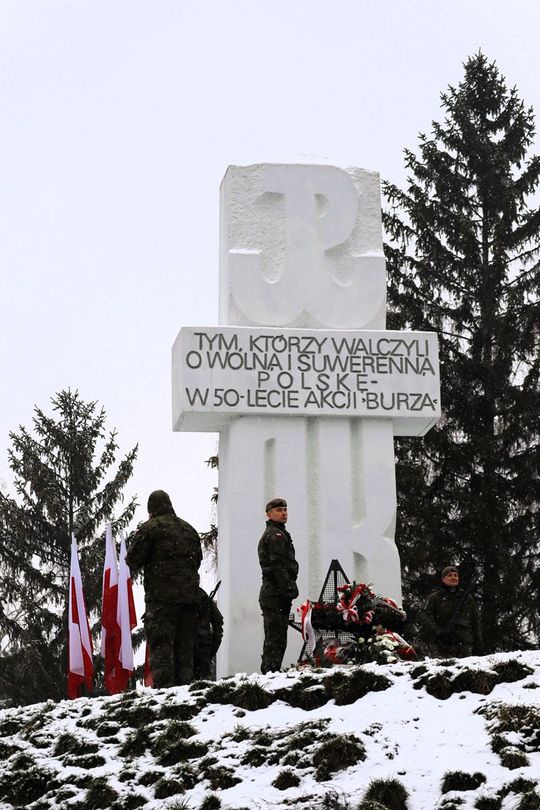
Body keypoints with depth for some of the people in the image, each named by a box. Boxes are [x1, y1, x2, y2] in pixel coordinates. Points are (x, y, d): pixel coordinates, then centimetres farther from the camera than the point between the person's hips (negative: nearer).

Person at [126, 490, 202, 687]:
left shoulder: (149, 528, -3)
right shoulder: (189, 529, 17)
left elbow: (133, 560, -2)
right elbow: (197, 559, 22)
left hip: (161, 596, -6)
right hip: (189, 595, 6)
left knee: (160, 642, -7)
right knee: (184, 643, 10)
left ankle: (163, 684, -15)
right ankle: (185, 683, 8)